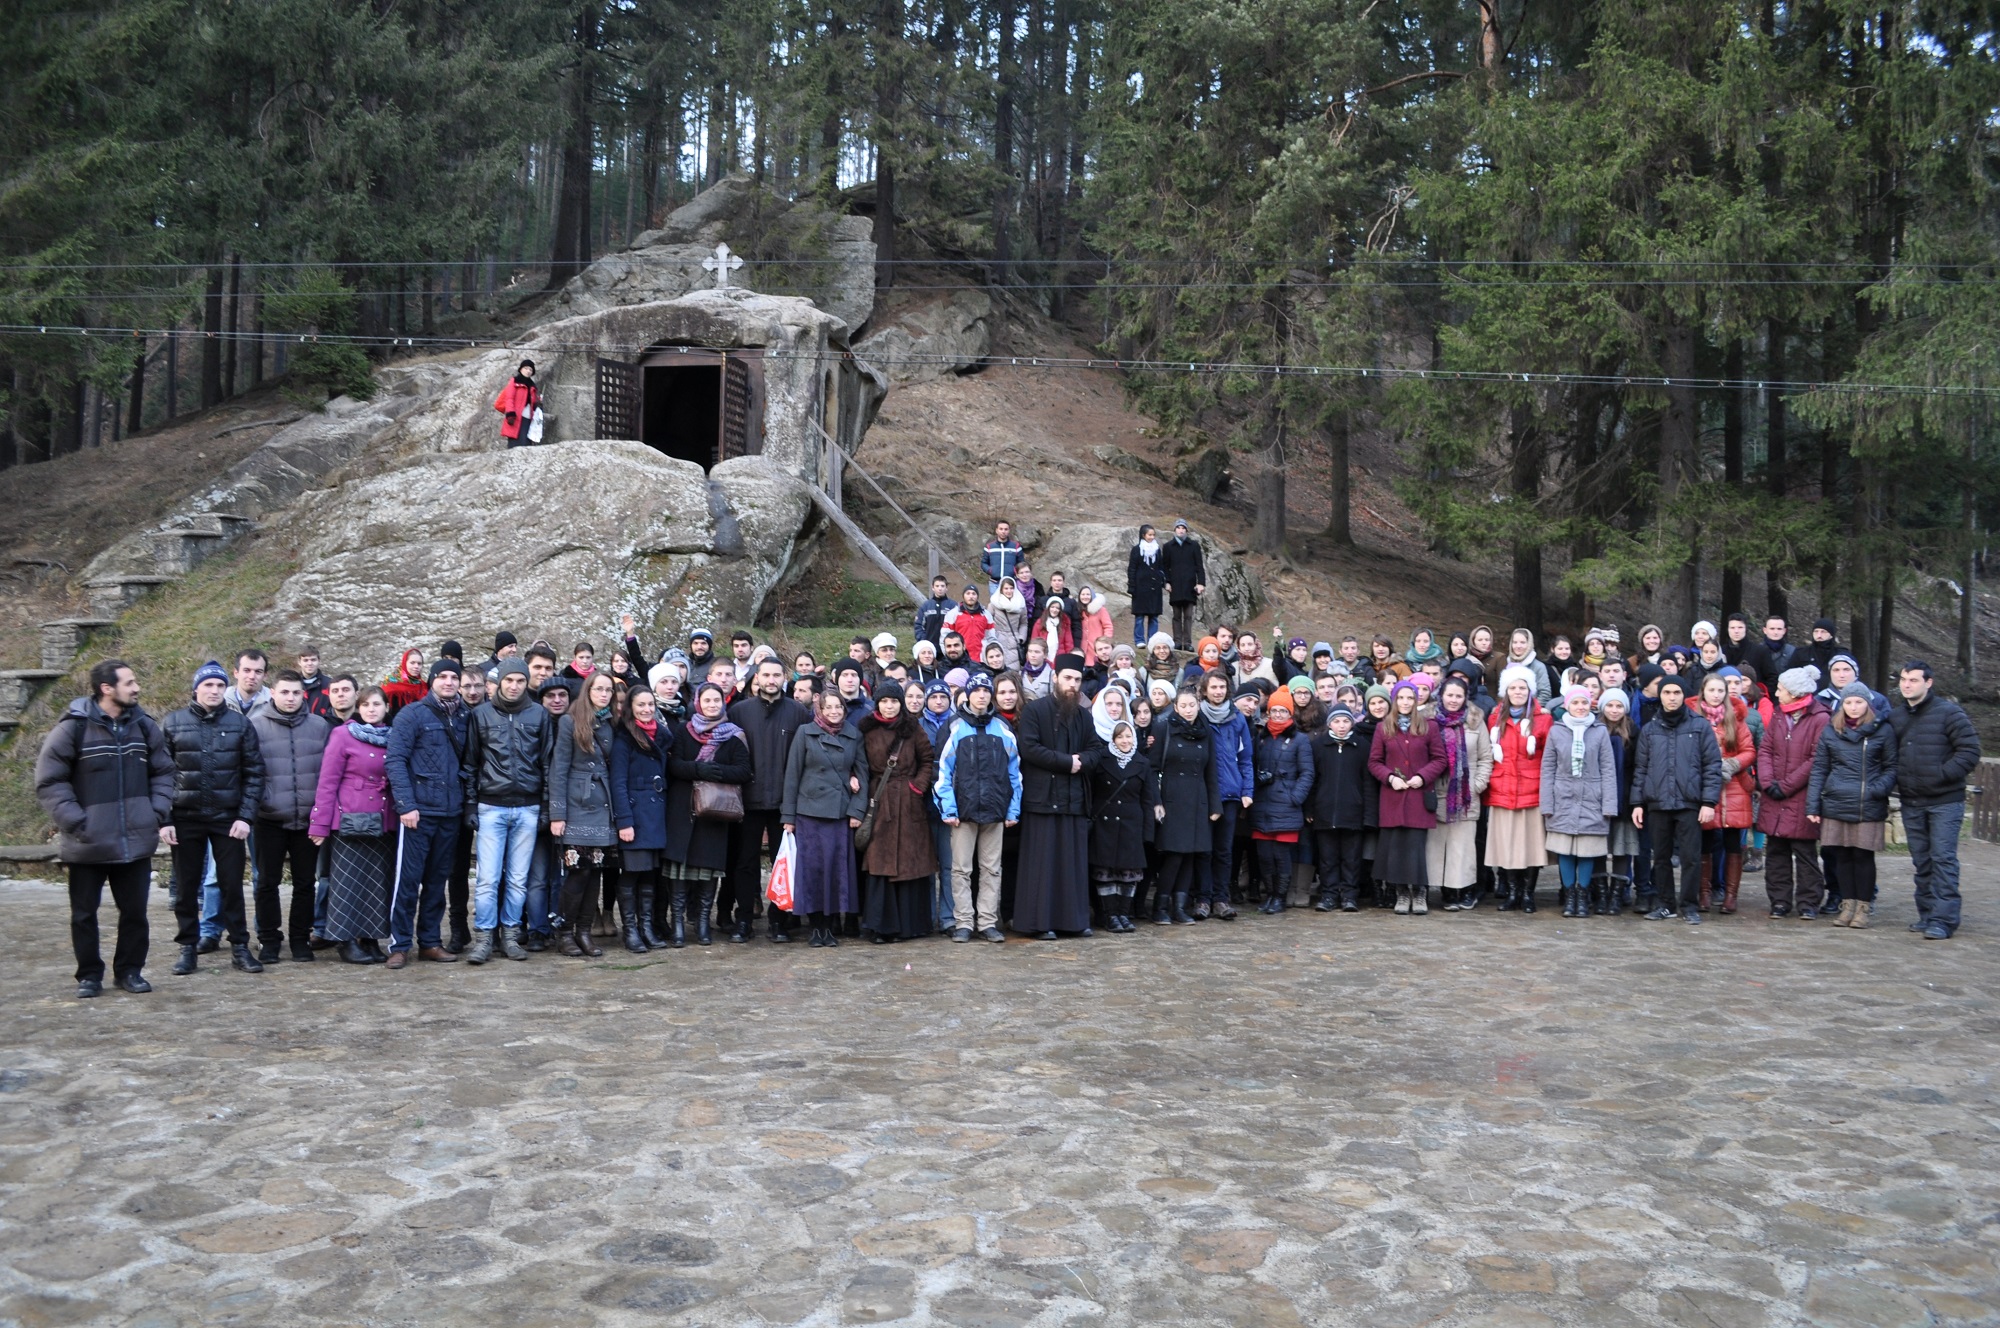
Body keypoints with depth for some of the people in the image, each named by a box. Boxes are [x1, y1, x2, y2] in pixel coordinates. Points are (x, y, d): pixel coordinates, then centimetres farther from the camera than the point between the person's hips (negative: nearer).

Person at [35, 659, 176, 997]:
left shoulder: (144, 725, 4)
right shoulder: (73, 727, -9)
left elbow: (163, 772, 13)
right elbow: (49, 782, -7)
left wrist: (158, 814, 1)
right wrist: (76, 822, -14)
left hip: (136, 840, 3)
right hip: (88, 844, -3)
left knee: (135, 910, 8)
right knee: (84, 913, 8)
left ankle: (129, 970, 22)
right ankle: (89, 974, 22)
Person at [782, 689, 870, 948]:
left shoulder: (854, 736, 7)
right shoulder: (806, 733, 1)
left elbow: (862, 772, 7)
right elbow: (792, 774, 2)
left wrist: (857, 810, -2)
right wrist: (788, 815, -1)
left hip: (841, 812, 2)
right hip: (809, 811, -1)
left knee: (838, 866, 2)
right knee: (812, 866, -1)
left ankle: (831, 924, 12)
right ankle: (816, 925, 10)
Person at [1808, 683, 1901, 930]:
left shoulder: (1883, 730, 2)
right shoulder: (1830, 731, 7)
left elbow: (1892, 768, 5)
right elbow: (1818, 770, 8)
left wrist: (1878, 789, -13)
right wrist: (1812, 805, 3)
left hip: (1869, 808, -2)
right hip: (1836, 805, 2)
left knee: (1863, 856, 2)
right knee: (1842, 856, 7)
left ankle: (1864, 906, 13)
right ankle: (1848, 904, 17)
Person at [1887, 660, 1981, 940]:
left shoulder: (1948, 712, -7)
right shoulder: (1894, 717, 10)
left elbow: (1970, 751, -10)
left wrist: (1942, 775, -16)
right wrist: (1898, 781, 3)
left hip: (1945, 801, -5)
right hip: (1911, 803, 6)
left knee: (1943, 858, -9)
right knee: (1921, 861, 10)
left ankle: (1943, 918, -9)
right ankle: (1927, 914, 18)